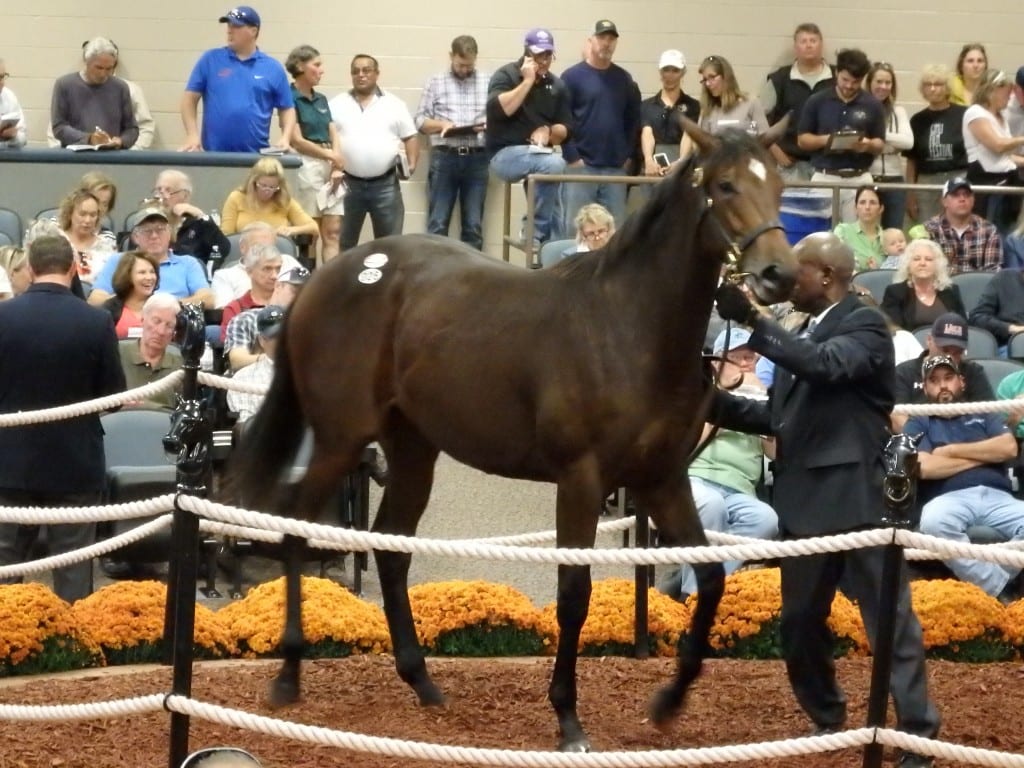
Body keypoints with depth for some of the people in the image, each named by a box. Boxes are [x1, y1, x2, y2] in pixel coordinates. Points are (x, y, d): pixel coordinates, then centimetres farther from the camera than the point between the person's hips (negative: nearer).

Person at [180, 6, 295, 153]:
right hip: (214, 154, 0)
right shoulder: (210, 60, 5)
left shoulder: (273, 68, 7)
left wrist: (285, 139, -7)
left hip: (257, 156, 0)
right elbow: (190, 98, 5)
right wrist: (192, 134, -8)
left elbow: (287, 109, 10)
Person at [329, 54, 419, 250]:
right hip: (349, 183, 0)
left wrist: (411, 165, -8)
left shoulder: (394, 105, 7)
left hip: (385, 184, 0)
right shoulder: (337, 105, 7)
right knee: (344, 242, 5)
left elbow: (410, 138, 7)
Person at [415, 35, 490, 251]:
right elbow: (419, 120, 6)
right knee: (437, 224, -2)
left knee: (474, 225, 4)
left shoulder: (489, 81, 9)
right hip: (444, 157, -1)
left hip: (477, 158, 1)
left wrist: (490, 124, -14)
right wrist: (441, 124, -12)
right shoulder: (436, 82, 9)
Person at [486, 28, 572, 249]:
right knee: (554, 165, -30)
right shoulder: (506, 75, -3)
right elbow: (498, 109, -21)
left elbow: (564, 129, 9)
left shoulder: (557, 85, 10)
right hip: (505, 154, -6)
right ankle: (537, 232, -20)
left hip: (539, 155, 6)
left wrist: (548, 131, -13)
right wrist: (528, 81, -16)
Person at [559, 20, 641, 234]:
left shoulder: (624, 79, 13)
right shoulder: (572, 76, -1)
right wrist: (571, 157, -11)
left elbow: (633, 119, 15)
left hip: (616, 168, 4)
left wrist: (628, 156, 5)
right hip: (581, 166, -4)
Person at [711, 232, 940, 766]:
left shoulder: (864, 326, -8)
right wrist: (714, 403, 7)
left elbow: (827, 365, -28)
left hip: (856, 499, -8)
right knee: (800, 621, 14)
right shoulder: (800, 336, 16)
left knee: (889, 618, -4)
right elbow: (778, 416, 19)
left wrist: (754, 321, -32)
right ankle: (826, 722, 29)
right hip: (803, 501, 8)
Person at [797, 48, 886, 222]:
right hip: (824, 178, 0)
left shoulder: (872, 105, 4)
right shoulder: (817, 102, 2)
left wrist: (868, 145, -16)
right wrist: (824, 140, -14)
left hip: (859, 180, 0)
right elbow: (802, 139, 5)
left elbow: (880, 145, 7)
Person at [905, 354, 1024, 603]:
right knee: (933, 522, -40)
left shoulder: (984, 413, 27)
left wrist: (952, 451, 5)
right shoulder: (918, 423, 19)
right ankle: (1001, 591, -28)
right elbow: (923, 467, -1)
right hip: (950, 499, -2)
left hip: (997, 497, 2)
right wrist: (982, 456, 6)